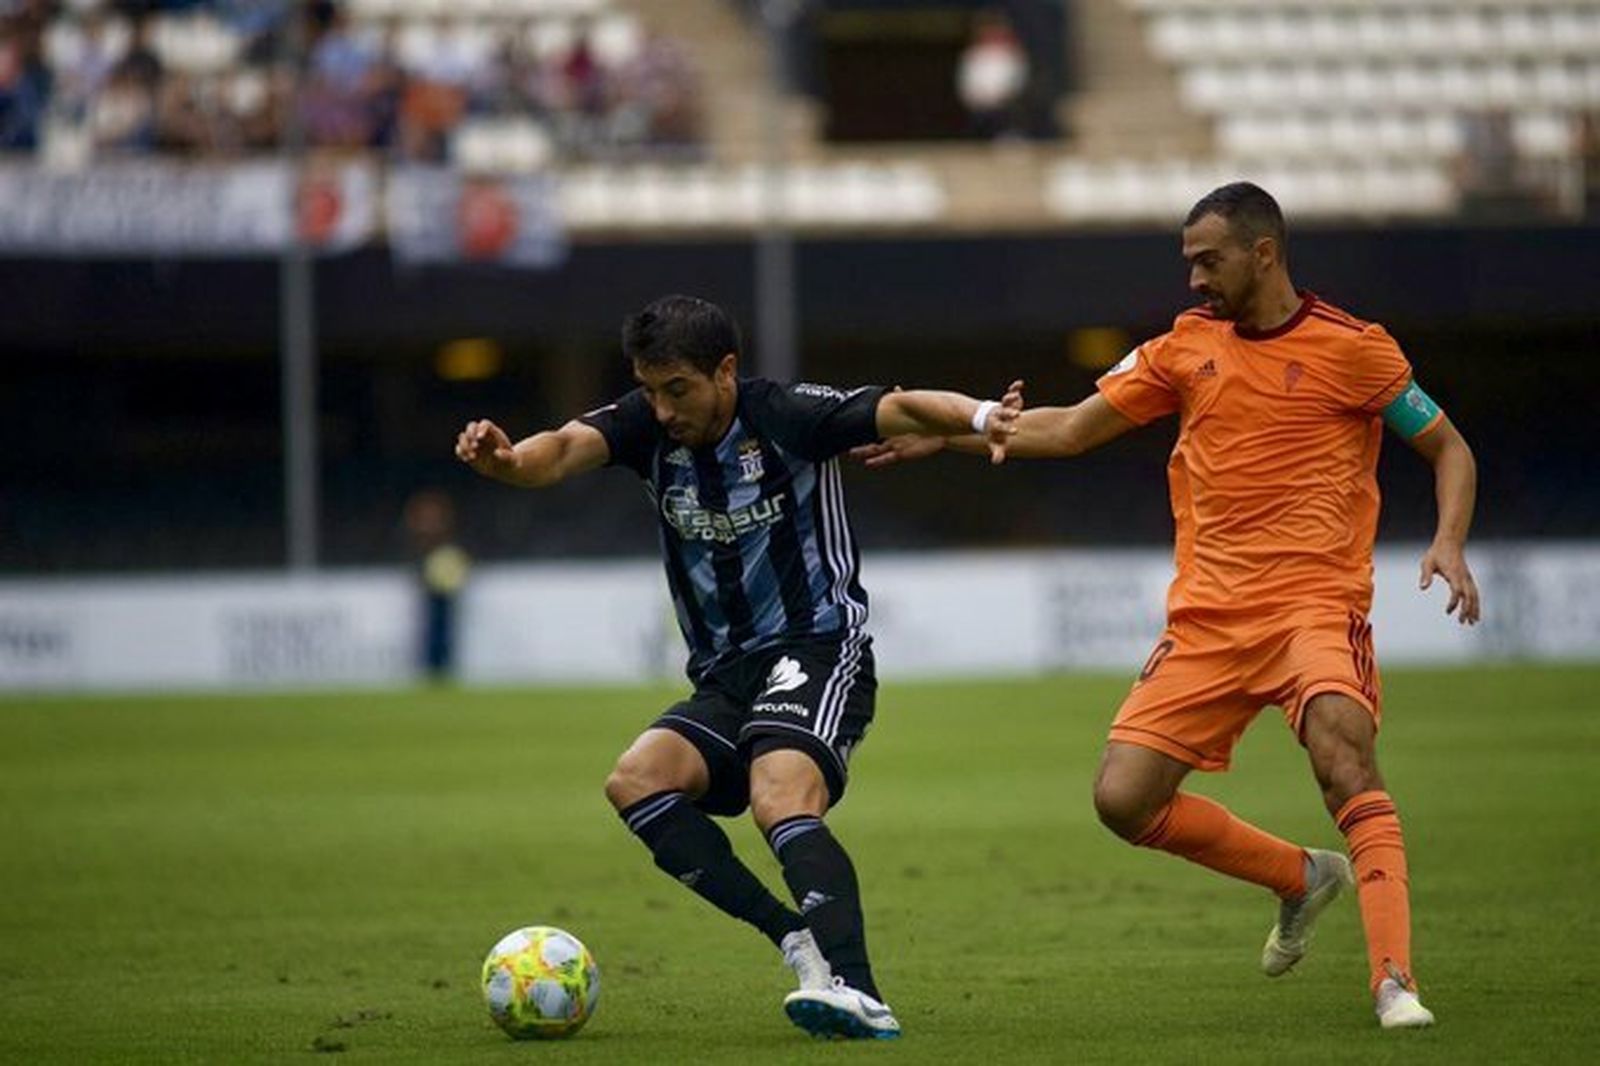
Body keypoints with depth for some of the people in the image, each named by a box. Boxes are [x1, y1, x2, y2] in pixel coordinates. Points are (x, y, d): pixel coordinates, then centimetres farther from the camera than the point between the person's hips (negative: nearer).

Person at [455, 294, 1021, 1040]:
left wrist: (979, 417, -46)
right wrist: (505, 460, -42)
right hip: (727, 676, 6)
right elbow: (566, 450, -18)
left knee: (781, 801, -31)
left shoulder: (786, 416, -11)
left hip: (819, 649, -6)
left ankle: (856, 993, -43)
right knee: (637, 780, -19)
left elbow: (899, 410, -24)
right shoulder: (648, 427, 1)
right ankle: (798, 940, -22)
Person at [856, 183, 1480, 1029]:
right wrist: (943, 434, 13)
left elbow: (1449, 450, 6)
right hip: (1208, 615, 6)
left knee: (1343, 758, -31)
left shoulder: (1350, 349, -2)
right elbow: (1069, 429, 18)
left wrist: (1448, 544, -12)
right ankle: (1301, 878, 18)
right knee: (1123, 800, -4)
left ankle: (1393, 982, -30)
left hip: (1315, 604, -5)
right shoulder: (1189, 345, 12)